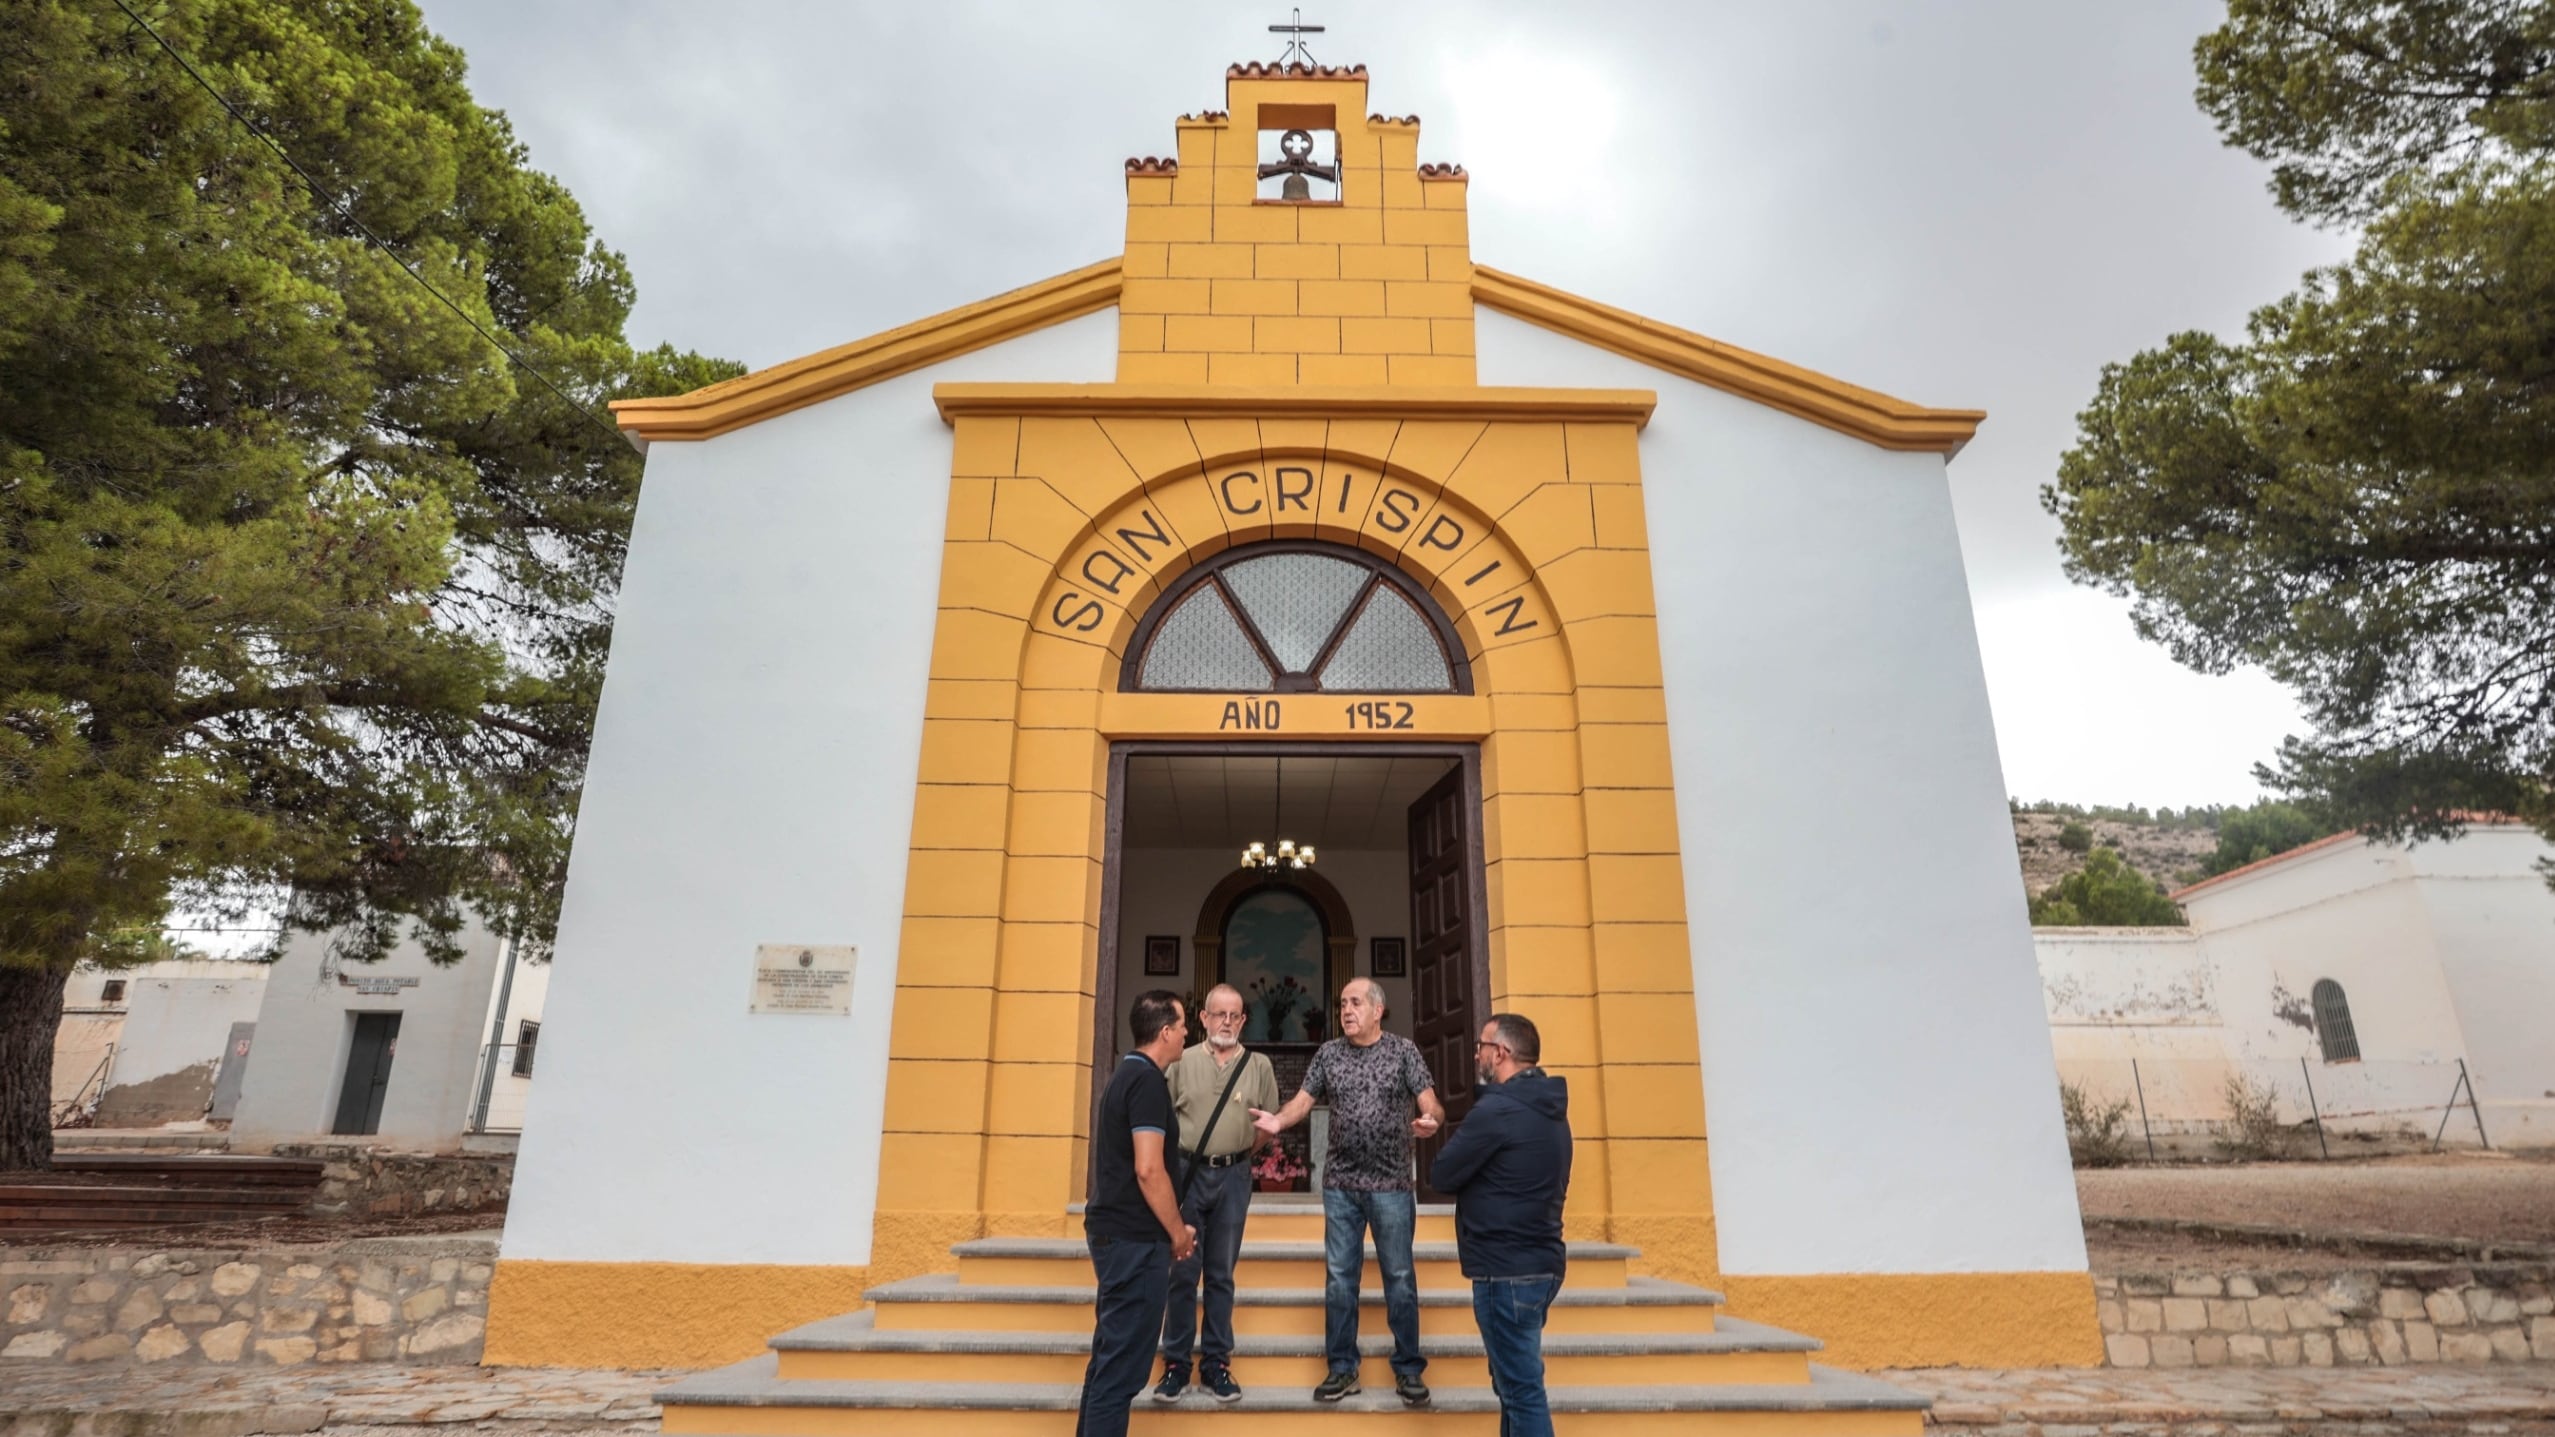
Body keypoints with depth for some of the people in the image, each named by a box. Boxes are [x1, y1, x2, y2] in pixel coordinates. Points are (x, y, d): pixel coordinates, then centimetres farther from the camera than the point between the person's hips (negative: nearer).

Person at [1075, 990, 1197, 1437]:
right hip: (1135, 1237, -10)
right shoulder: (1147, 1080, -17)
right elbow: (1148, 1169, -23)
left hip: (1115, 1231, 10)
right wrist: (1177, 1231, -10)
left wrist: (1171, 1227, 21)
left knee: (1110, 1354, 17)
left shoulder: (1125, 1074, 13)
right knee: (1123, 1362, -3)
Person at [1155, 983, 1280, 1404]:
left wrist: (1237, 1158, 8)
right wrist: (1170, 1168, 0)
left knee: (1221, 1274, 9)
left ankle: (1216, 1363, 18)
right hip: (1187, 1173, -1)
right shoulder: (1181, 1062, -1)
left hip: (1233, 1177, 1)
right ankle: (1176, 1362, 15)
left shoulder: (1259, 1065, 2)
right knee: (1182, 1271, 4)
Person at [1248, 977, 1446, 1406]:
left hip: (1392, 1184, -2)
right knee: (1339, 1277, 8)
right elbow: (1303, 1100, 2)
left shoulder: (1403, 1050, -3)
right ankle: (1342, 1369, 20)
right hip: (1340, 1184, 3)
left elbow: (1430, 1102, -8)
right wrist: (1279, 1120, -19)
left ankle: (1408, 1369, 19)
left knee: (1399, 1276, 6)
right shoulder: (1328, 1053, 4)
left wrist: (1429, 1120, -31)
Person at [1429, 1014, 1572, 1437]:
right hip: (1540, 1261, 9)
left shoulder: (1497, 1110, -20)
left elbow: (1441, 1175, -13)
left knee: (1521, 1389, -2)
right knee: (1516, 1381, 19)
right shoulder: (1549, 1109, 10)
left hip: (1506, 1270, -9)